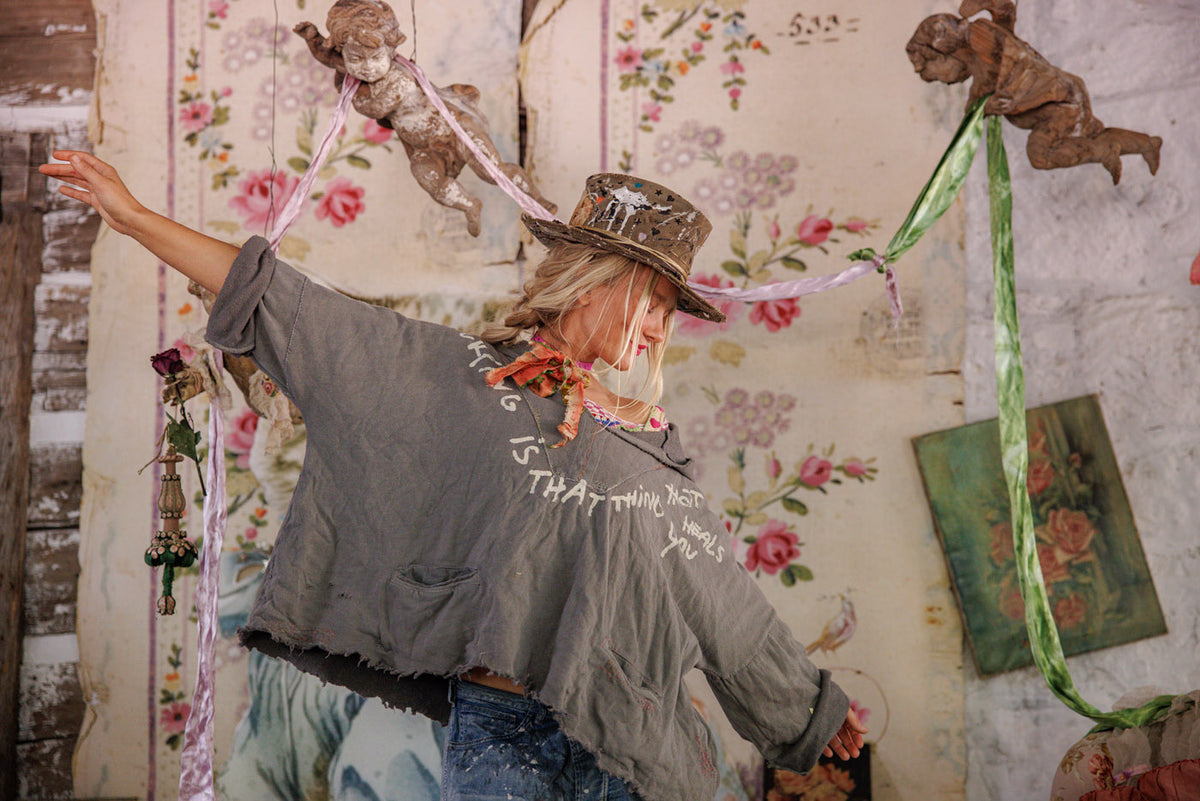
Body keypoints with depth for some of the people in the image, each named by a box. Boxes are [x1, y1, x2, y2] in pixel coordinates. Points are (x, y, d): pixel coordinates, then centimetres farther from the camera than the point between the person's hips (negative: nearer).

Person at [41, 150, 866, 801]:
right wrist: (138, 217, 1)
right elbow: (295, 312, 1)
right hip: (500, 731, -3)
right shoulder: (458, 376, 2)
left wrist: (814, 704, 30)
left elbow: (724, 593, 22)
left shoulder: (653, 443, 14)